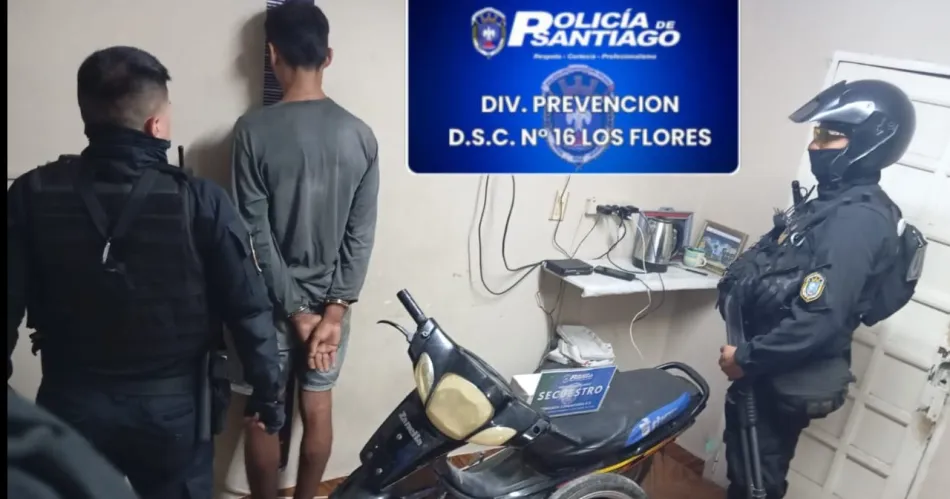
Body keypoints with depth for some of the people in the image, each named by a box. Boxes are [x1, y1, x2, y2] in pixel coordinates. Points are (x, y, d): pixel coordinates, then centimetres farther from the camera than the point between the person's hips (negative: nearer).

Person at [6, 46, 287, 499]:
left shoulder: (32, 195, -9)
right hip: (172, 407, -1)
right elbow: (248, 309, -13)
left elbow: (11, 308, -6)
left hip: (71, 405, 2)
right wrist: (268, 392, 0)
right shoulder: (200, 201, -16)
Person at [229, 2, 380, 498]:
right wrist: (335, 308, -5)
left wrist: (295, 308, -9)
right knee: (317, 411, 16)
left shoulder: (253, 130, -15)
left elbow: (256, 233, -15)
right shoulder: (360, 135, -5)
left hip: (272, 301, -3)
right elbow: (361, 234, -6)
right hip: (330, 299, 3)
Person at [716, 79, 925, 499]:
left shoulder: (858, 218, -22)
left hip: (787, 378, -9)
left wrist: (747, 357, -19)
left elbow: (820, 318, -29)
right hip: (767, 366, 9)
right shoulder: (832, 201, 11)